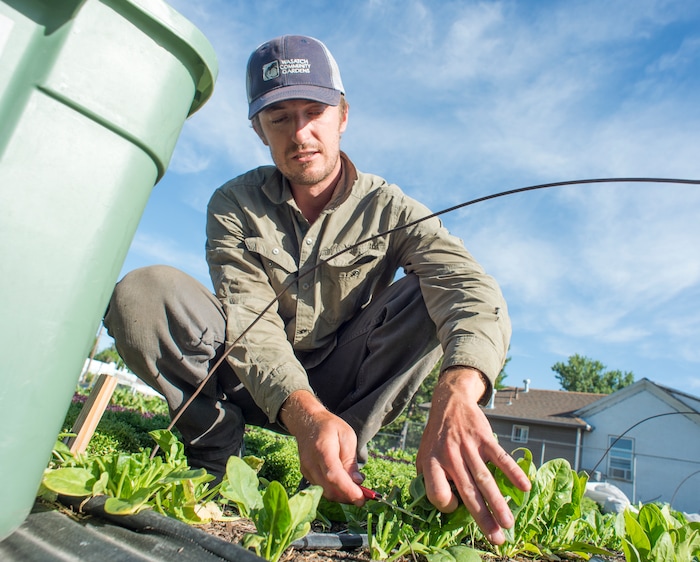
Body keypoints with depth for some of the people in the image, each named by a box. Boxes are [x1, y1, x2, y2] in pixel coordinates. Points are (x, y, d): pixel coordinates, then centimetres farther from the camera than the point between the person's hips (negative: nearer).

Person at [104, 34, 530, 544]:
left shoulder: (387, 209, -9)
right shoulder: (235, 206, -6)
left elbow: (471, 288, -26)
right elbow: (249, 323, -19)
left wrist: (457, 394, -49)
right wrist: (304, 412, -40)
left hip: (340, 386, 1)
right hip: (254, 386, 0)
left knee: (431, 295, -23)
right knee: (142, 293, -23)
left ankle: (341, 463, -18)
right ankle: (219, 448, -8)